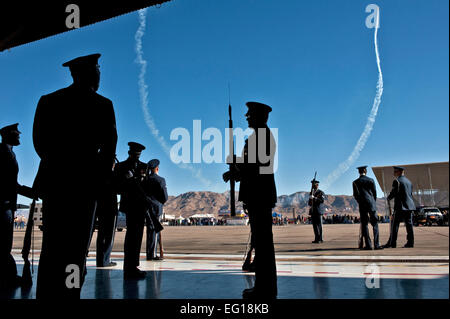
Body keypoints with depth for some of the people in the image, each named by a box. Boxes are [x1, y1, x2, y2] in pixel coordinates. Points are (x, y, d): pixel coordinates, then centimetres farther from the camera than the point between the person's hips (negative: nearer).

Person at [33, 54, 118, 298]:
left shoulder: (48, 100, 7)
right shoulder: (102, 105, -4)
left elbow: (38, 142, 7)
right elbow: (109, 148, -3)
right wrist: (102, 175, 11)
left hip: (53, 181, 4)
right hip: (84, 183, -4)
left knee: (51, 245, 10)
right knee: (76, 248, 3)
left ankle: (46, 294, 13)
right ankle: (68, 292, 5)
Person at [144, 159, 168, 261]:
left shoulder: (145, 179, 7)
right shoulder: (160, 180, -9)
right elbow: (165, 197, -8)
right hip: (156, 207, -6)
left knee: (149, 229, 13)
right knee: (155, 230, -2)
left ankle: (149, 253, 17)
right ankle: (152, 254, -3)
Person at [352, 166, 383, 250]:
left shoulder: (355, 182, 2)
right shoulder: (371, 180, 3)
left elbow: (355, 195, 3)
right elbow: (374, 192, 7)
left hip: (362, 205, 0)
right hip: (372, 204, 0)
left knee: (364, 225, 3)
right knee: (375, 224, 4)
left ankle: (368, 245, -1)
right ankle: (376, 244, -1)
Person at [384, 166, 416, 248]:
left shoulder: (397, 181, -8)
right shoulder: (409, 181, 16)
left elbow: (394, 192, -12)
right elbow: (410, 194, 20)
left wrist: (388, 198, 6)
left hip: (401, 206, -7)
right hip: (410, 205, 7)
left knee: (395, 224, -3)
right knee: (409, 224, 6)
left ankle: (392, 243, -2)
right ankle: (410, 242, 5)